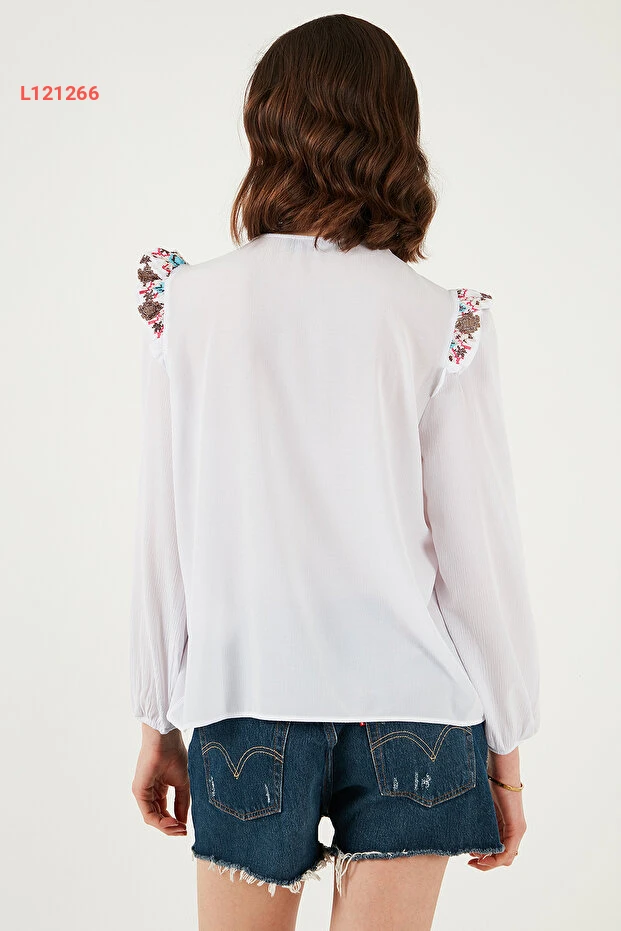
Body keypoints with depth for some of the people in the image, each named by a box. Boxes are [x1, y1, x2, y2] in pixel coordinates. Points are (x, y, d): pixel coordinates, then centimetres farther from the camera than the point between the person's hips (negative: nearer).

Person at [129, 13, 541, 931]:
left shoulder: (190, 302, -4)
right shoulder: (441, 323, -7)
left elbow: (164, 535, -1)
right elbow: (478, 552, -5)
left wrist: (158, 721, 10)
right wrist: (507, 745, 7)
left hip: (243, 696, 1)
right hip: (410, 708, 0)